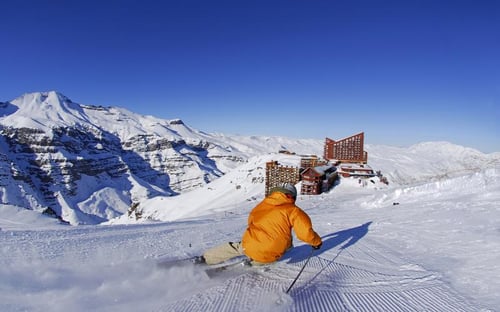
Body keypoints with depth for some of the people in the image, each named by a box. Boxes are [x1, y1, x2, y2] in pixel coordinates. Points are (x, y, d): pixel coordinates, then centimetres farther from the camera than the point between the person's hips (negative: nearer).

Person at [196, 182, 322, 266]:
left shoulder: (263, 204, 10)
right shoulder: (292, 210, -4)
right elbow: (305, 232, -10)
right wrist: (317, 242, 10)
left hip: (248, 246, 4)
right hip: (268, 256, -3)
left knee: (233, 247, 28)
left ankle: (203, 259, 33)